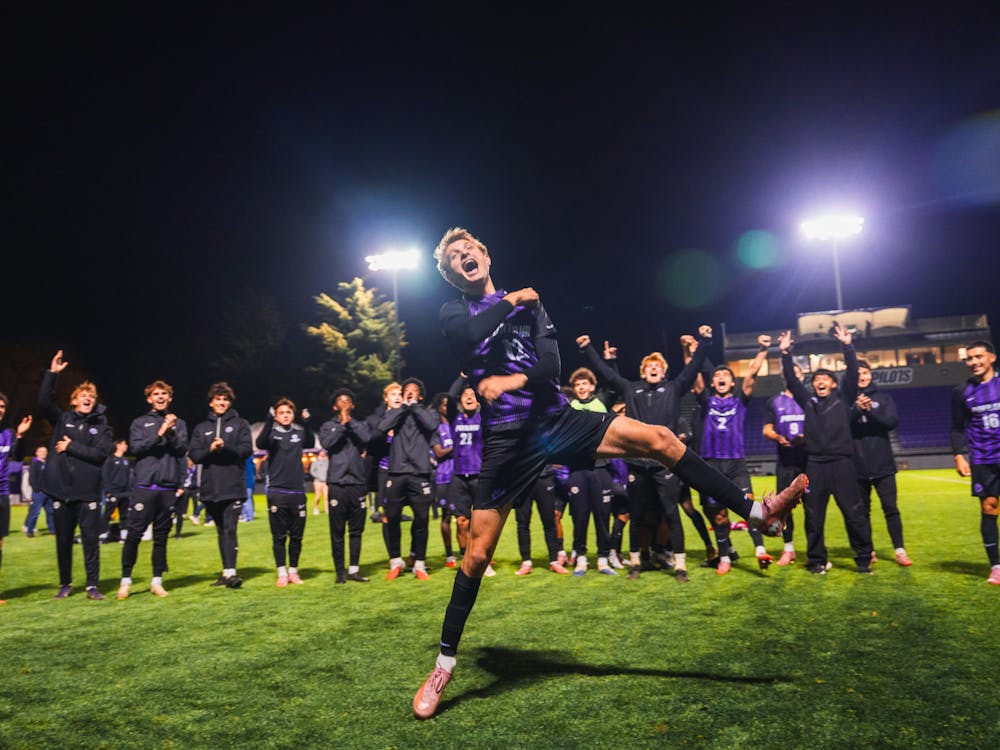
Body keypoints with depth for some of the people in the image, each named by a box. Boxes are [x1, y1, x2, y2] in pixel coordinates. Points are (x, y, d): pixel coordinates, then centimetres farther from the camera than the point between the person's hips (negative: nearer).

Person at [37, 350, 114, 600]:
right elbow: (44, 401, -6)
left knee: (91, 539, -1)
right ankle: (65, 584, 25)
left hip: (88, 492, -1)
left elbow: (101, 453, -8)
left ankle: (92, 586, 8)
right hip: (61, 490, 2)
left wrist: (71, 447, -8)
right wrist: (52, 374, -12)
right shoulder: (63, 420, 9)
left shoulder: (102, 427, 5)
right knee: (63, 540, 10)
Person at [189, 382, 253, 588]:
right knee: (221, 531, 12)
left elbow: (247, 449, -4)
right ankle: (226, 571, 20)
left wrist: (226, 447, -20)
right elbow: (194, 455, 5)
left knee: (230, 530, -12)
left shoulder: (240, 424, 7)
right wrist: (210, 449, -13)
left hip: (233, 487, -4)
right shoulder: (201, 428, 14)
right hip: (211, 488, 4)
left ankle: (231, 572, -16)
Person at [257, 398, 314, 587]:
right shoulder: (272, 434, 2)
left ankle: (293, 571, 20)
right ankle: (282, 573, 12)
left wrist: (307, 423, -29)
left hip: (297, 492, 2)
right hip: (276, 492, -2)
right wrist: (269, 421, -32)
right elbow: (260, 444, -19)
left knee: (296, 536, 8)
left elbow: (311, 442, -12)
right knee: (279, 536, 2)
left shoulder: (299, 433, 8)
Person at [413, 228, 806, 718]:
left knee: (659, 440, -9)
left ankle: (758, 512, 1)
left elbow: (551, 364, -3)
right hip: (507, 438, -2)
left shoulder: (528, 303, 13)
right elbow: (469, 334, -19)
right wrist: (510, 301, -4)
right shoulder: (454, 312, 8)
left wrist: (515, 379, -23)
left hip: (556, 418, 3)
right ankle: (444, 664, 11)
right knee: (478, 552, -4)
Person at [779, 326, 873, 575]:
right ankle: (817, 560, 16)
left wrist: (847, 346, -10)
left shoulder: (843, 398, 10)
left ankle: (864, 559, 11)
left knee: (855, 513, -2)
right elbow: (791, 380, 9)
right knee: (814, 516, 5)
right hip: (815, 465, 2)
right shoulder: (807, 401, 14)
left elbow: (852, 373, -1)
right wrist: (785, 354, 1)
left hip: (842, 463, -2)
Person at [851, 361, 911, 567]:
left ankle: (899, 551, 5)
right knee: (863, 511, 9)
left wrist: (871, 410, -21)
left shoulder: (883, 397, 6)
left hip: (883, 464, 0)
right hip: (857, 466, 0)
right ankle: (868, 551, 18)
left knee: (891, 508, 0)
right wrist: (857, 410, -25)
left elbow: (892, 421, -7)